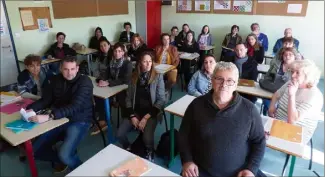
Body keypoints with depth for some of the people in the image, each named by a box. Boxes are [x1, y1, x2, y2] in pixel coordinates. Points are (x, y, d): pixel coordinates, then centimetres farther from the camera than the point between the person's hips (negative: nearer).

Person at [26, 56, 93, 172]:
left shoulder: (85, 82, -18)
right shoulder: (56, 80, 3)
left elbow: (74, 107, -29)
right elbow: (45, 99, 2)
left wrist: (49, 116, -39)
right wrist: (31, 109, -18)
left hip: (78, 121, -6)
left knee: (64, 154, -26)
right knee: (36, 150, 2)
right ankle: (61, 161, 28)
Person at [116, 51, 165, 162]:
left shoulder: (158, 76, -7)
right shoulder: (134, 76, 3)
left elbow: (161, 100, -9)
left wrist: (146, 117, -14)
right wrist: (132, 116, -7)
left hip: (151, 113, -3)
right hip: (136, 112, 3)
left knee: (147, 138, -26)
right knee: (120, 134, -16)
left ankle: (149, 153, 11)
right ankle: (129, 150, 19)